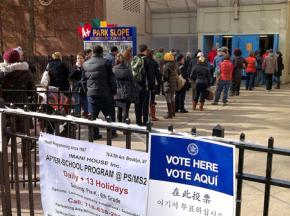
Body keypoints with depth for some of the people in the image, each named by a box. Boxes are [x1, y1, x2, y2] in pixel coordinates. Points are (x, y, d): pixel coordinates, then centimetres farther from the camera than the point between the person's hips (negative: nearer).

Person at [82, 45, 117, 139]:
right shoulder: (105, 62, -7)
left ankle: (94, 134, 10)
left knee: (93, 114, 8)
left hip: (91, 93, 4)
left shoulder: (85, 64, 8)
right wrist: (114, 91, 1)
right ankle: (112, 132, 17)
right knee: (109, 113, 9)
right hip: (104, 93, -4)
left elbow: (83, 79, 13)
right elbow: (111, 78, -6)